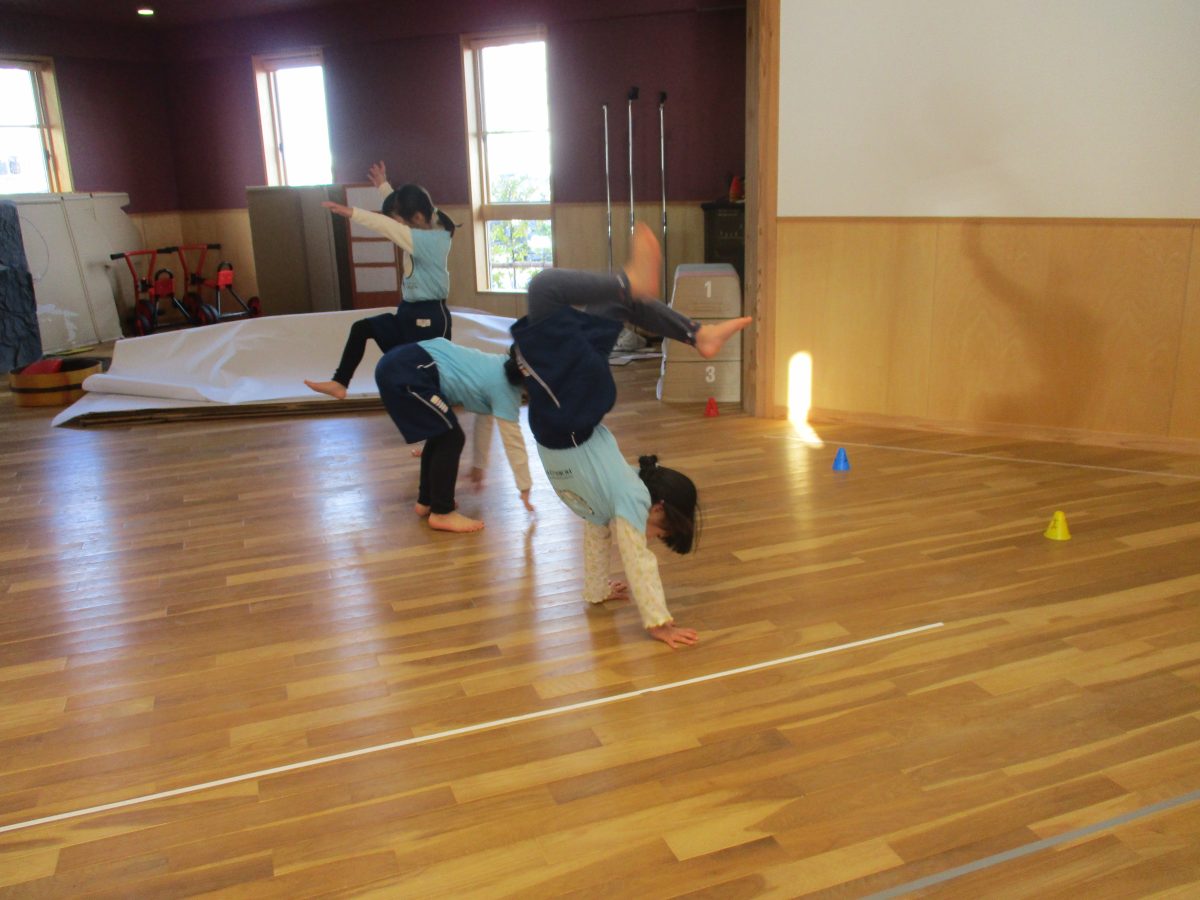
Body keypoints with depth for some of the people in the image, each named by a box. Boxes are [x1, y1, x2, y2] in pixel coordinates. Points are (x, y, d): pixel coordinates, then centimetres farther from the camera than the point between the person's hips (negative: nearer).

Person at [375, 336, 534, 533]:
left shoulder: (503, 368, 18)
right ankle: (442, 513, 5)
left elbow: (484, 416, 26)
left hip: (399, 362, 10)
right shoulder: (504, 388, -7)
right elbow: (514, 442, -4)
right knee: (451, 439, -4)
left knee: (441, 435, 18)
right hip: (407, 373, -10)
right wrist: (525, 487, 7)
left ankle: (426, 501, 29)